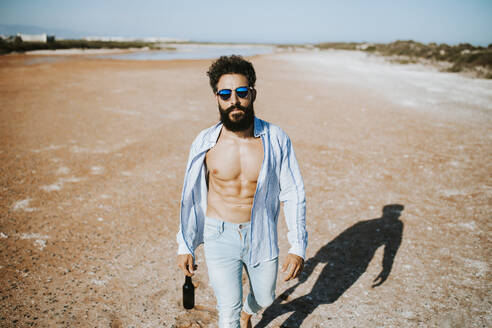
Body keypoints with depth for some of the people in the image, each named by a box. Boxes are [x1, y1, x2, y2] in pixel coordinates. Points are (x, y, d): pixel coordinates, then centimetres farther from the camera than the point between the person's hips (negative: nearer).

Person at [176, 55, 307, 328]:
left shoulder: (276, 139, -12)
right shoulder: (205, 142, -10)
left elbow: (294, 194, -7)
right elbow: (191, 196, 1)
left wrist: (298, 247, -11)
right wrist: (184, 246, 3)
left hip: (262, 235, 2)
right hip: (220, 237, -1)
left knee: (264, 298, 23)